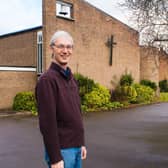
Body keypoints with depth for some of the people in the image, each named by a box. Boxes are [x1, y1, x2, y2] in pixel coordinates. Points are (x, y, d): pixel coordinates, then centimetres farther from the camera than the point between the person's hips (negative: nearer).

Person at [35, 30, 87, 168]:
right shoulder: (47, 79, -16)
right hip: (62, 149, -8)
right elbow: (48, 122, -20)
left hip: (76, 147, 8)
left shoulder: (72, 78, 10)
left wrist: (81, 143, 15)